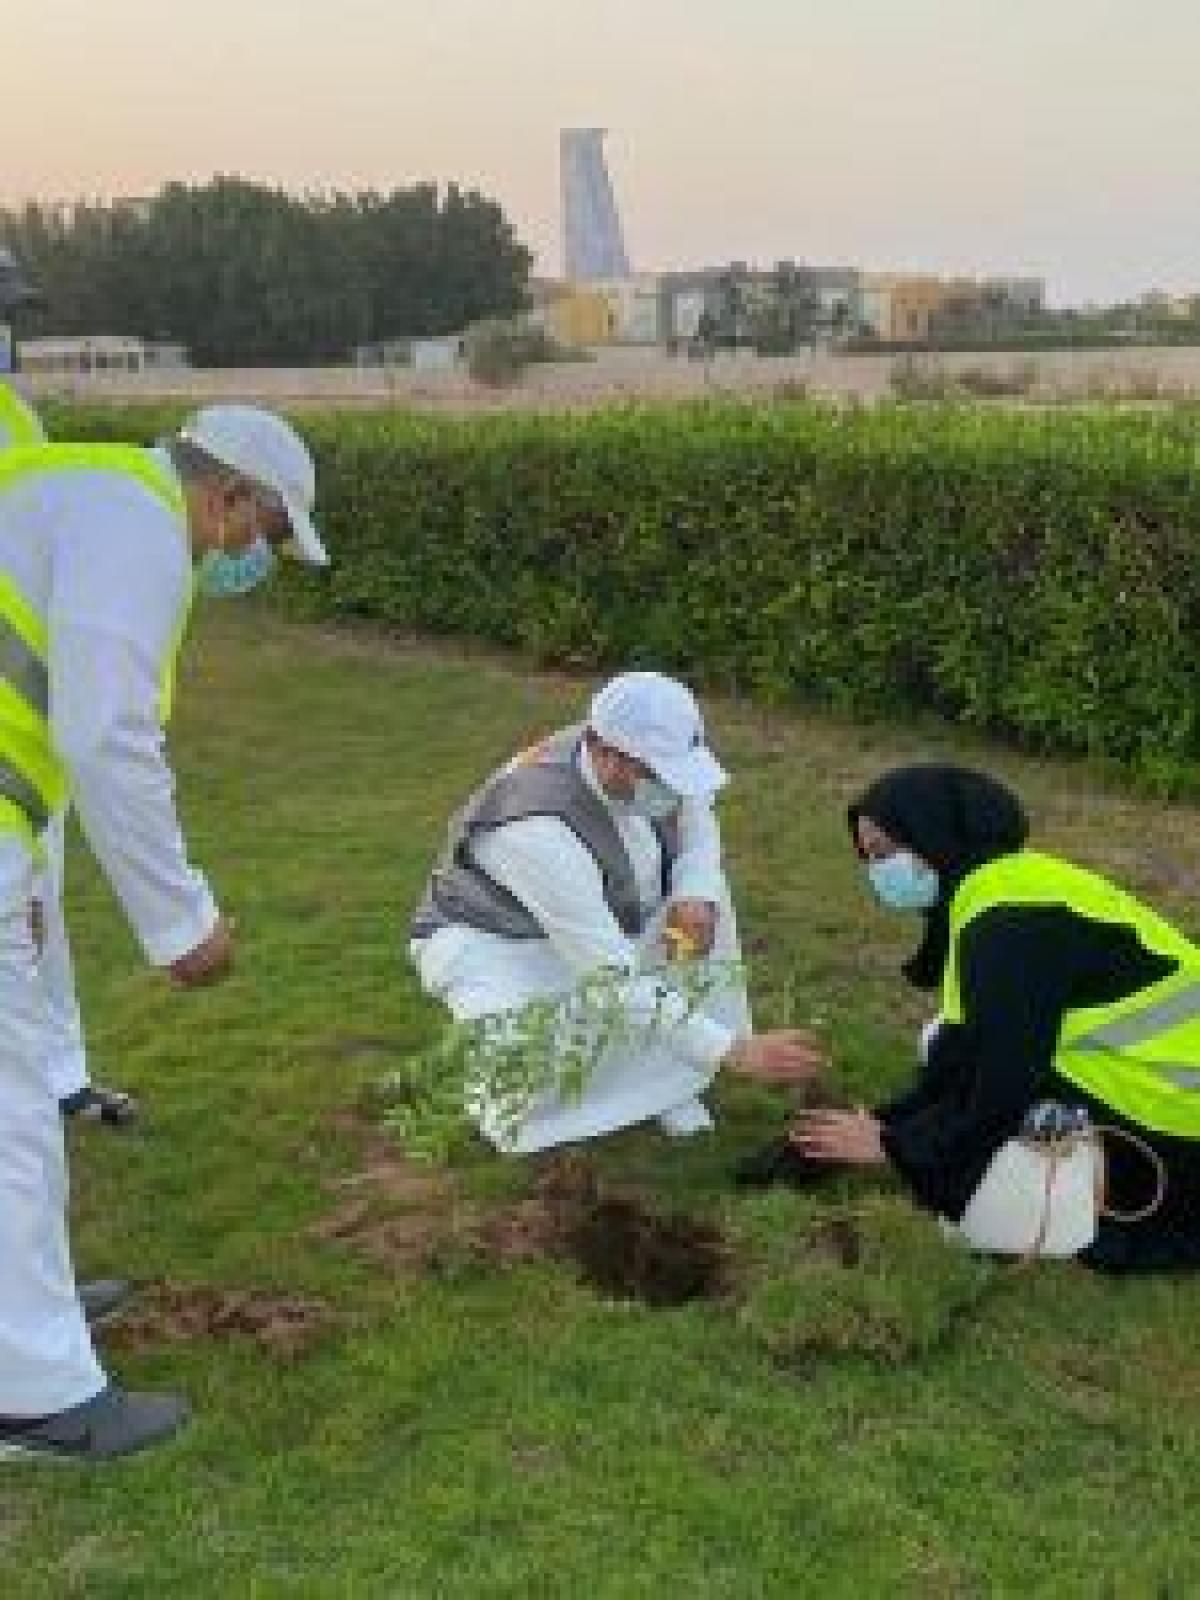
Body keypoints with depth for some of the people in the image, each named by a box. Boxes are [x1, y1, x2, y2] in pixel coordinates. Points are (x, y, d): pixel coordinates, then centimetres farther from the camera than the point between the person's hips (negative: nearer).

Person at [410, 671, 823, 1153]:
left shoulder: (646, 758, -21)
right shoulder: (541, 830, -40)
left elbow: (695, 817, 4)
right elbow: (615, 982, -41)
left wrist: (696, 894, -18)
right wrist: (735, 1051, -40)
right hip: (495, 945, -7)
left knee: (704, 908, -14)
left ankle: (667, 1081, -1)